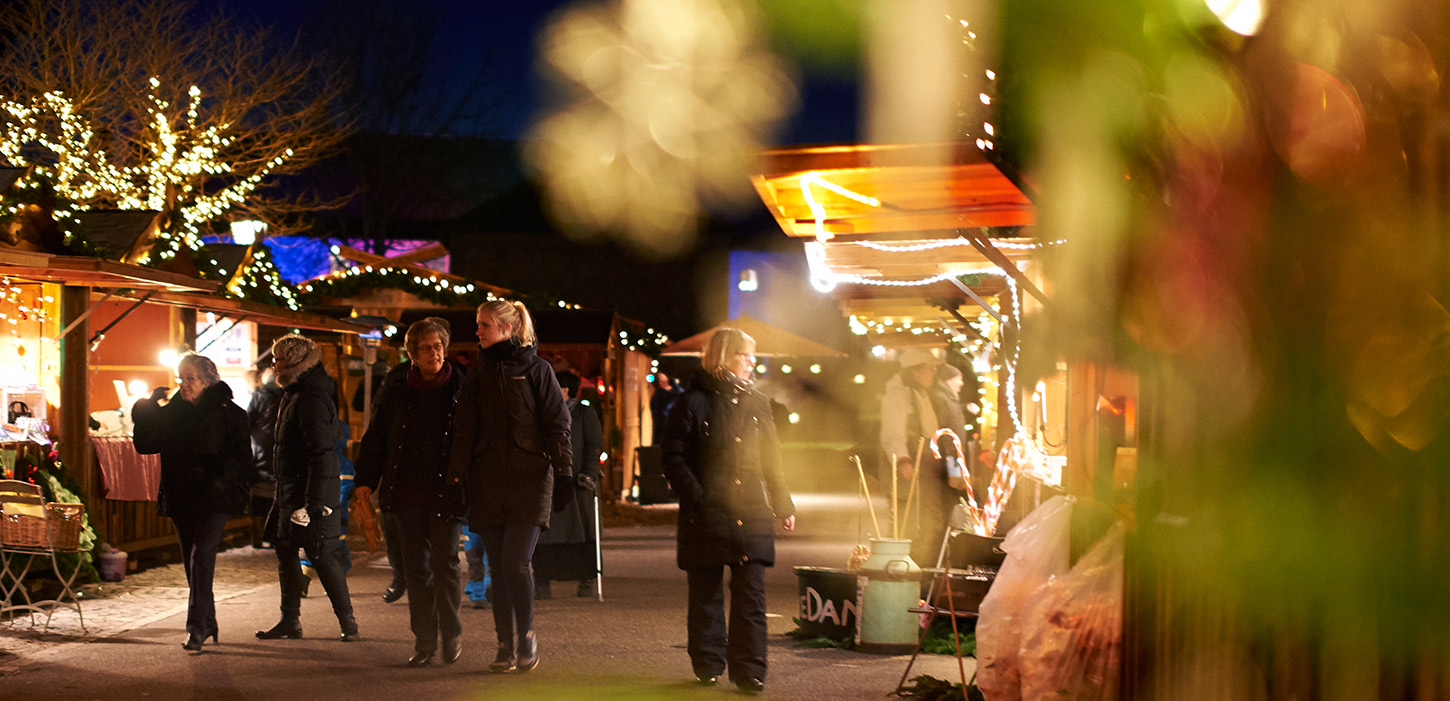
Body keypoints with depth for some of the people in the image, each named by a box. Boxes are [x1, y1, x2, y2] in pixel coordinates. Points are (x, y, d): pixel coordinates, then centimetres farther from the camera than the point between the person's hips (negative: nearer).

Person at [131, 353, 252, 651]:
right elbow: (145, 444, 5)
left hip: (213, 498, -6)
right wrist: (147, 411, -7)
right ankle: (208, 623, 22)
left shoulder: (228, 413, -3)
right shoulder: (171, 413, 11)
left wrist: (213, 471, -21)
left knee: (201, 557, -15)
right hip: (180, 498, 6)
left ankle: (196, 626, -17)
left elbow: (241, 456, -6)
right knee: (191, 561, 10)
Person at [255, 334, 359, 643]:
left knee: (321, 556, -7)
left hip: (311, 490, -10)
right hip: (290, 490, 10)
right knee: (285, 550, 14)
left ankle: (348, 622, 0)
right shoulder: (294, 394, 14)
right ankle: (290, 621, 23)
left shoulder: (312, 399, -19)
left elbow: (321, 454, -24)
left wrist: (313, 501, -26)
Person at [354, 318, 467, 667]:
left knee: (444, 561, -3)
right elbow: (376, 435, 13)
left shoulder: (460, 387, 1)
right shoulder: (397, 389, 7)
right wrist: (366, 478, 8)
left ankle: (451, 632, 16)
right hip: (406, 491, 3)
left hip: (446, 492, -2)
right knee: (416, 567, 4)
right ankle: (424, 641, 12)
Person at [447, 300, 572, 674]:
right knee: (498, 569, 3)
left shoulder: (536, 370, 2)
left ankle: (526, 636, 5)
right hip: (487, 485, 4)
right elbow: (464, 431, 12)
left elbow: (556, 426, 1)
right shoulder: (478, 374, 13)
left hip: (529, 482, -4)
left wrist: (564, 474, -5)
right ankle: (507, 647, 11)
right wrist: (455, 477, 4)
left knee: (515, 563, -14)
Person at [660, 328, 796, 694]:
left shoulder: (757, 404, 14)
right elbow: (675, 460, -3)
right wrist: (698, 498, -14)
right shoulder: (692, 403, -1)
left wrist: (783, 505, 12)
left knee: (751, 596, -1)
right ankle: (708, 666, 17)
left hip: (752, 516, 3)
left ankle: (748, 670, 2)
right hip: (706, 519, -3)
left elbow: (772, 461, 18)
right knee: (705, 595, 5)